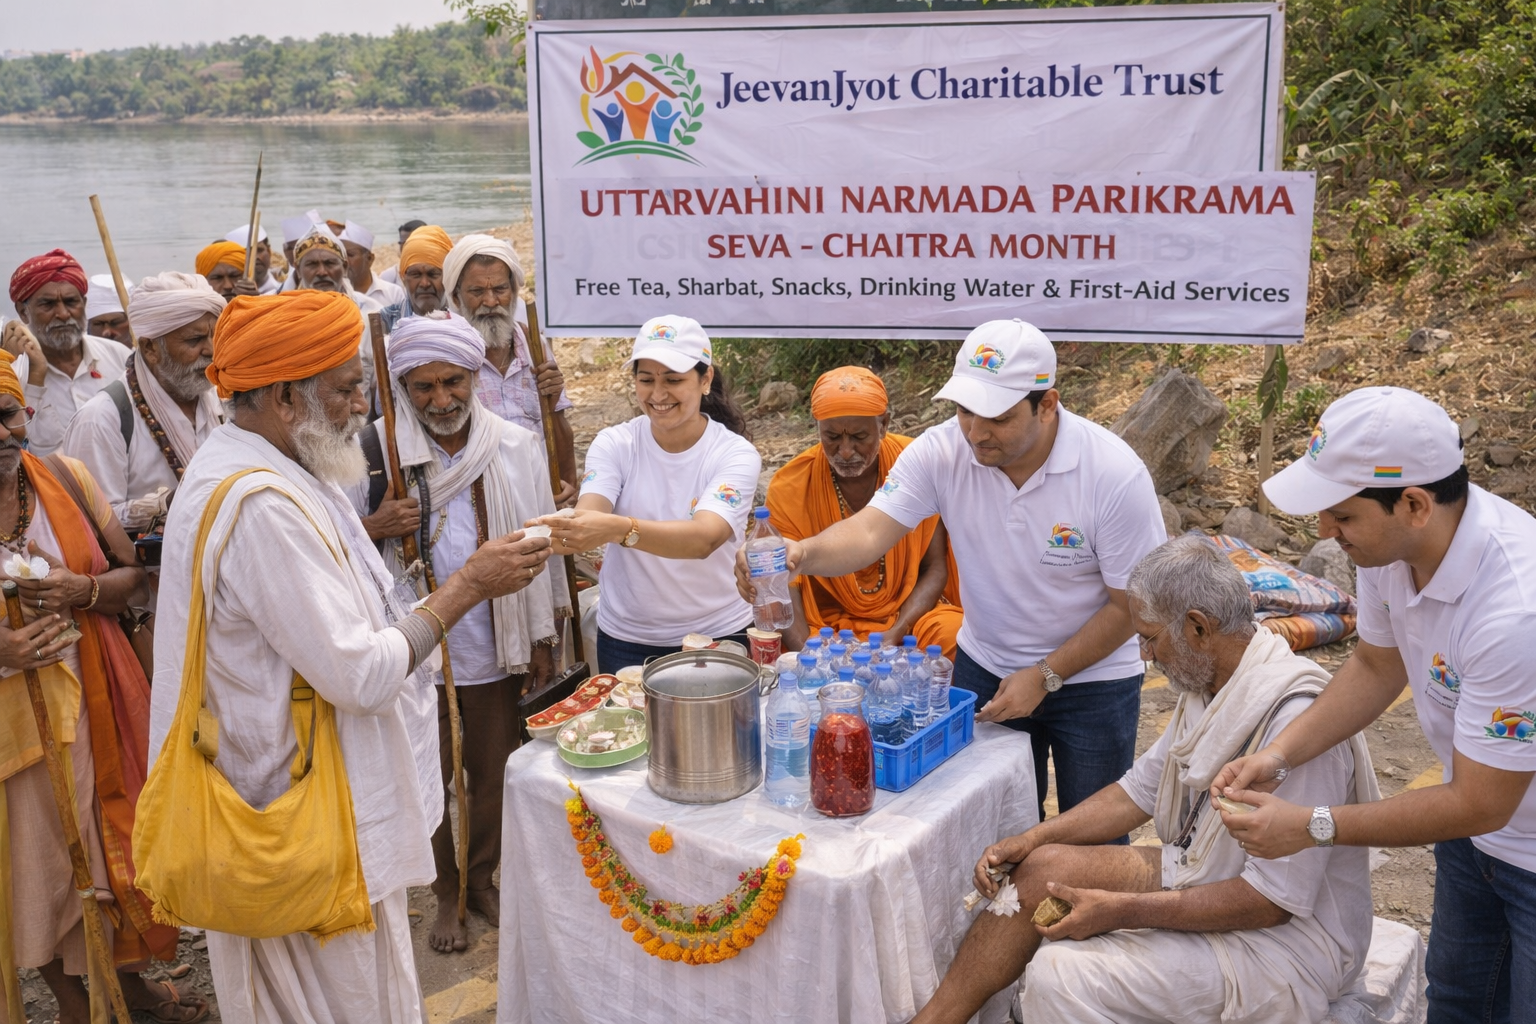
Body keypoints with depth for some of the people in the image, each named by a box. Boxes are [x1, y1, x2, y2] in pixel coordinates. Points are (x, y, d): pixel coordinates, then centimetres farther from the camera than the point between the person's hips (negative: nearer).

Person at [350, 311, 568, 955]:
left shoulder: (516, 447, -3)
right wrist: (379, 529, -21)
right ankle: (446, 894, 33)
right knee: (429, 777, 11)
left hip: (496, 643, 2)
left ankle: (481, 878, 38)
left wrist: (543, 640, 4)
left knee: (495, 771, 15)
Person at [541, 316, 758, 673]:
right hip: (625, 640, 2)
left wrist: (619, 529, -47)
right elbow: (588, 514, -23)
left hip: (717, 636, -2)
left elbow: (705, 538, -31)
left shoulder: (736, 454, -13)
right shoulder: (614, 443, -6)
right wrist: (563, 532, -47)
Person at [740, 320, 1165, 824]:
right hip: (984, 667, 3)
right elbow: (871, 530, -28)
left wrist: (1045, 677, -16)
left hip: (1092, 676, -2)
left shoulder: (1115, 474, -24)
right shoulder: (941, 452, -18)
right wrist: (801, 553, -48)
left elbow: (1130, 606, -16)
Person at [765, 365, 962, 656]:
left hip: (909, 614, 1)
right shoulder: (790, 486, -9)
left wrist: (894, 635, -19)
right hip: (826, 624, -1)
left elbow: (934, 569, -4)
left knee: (950, 632, -29)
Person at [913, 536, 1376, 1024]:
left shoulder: (1293, 715, -29)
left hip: (1286, 936, -9)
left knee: (1060, 974, -23)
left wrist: (1123, 910, -22)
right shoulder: (1208, 685, 1)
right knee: (1045, 866, -2)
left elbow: (1274, 899, -27)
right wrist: (1030, 839, 2)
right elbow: (1141, 788, 12)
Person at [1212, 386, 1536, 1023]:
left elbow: (1479, 806, -28)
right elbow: (1377, 667, 3)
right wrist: (1279, 755, -9)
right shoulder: (1389, 540, -16)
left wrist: (1313, 826, -22)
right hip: (1474, 834, 7)